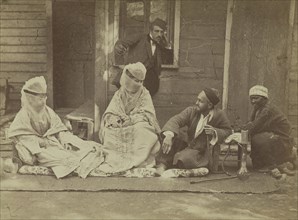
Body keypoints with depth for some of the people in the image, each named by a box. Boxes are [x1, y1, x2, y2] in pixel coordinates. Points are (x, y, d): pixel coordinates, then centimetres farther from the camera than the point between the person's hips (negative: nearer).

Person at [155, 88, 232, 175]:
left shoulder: (219, 116, -11)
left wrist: (215, 132, -21)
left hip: (201, 152, -4)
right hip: (188, 146, 4)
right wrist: (169, 135, -38)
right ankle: (162, 165, -26)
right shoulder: (191, 111, -4)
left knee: (184, 158, -33)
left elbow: (228, 131, 2)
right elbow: (176, 120, -17)